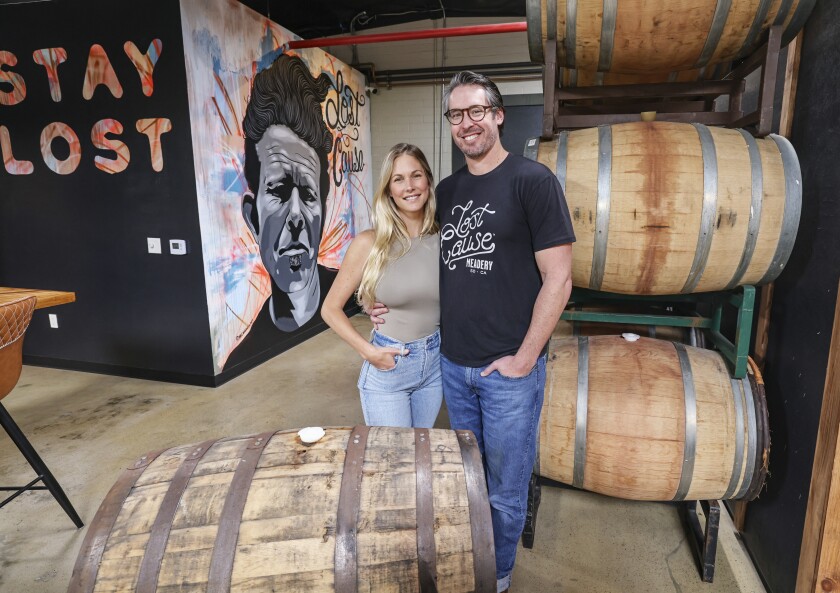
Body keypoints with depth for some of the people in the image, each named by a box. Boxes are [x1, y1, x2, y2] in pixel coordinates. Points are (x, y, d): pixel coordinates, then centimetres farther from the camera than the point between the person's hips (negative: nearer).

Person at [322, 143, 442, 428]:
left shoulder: (442, 240, -4)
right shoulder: (370, 243, -13)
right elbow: (330, 309, -5)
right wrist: (368, 351, -12)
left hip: (436, 363, 4)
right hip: (387, 366, -3)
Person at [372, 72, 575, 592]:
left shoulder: (533, 180, -10)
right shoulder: (446, 190, 8)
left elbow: (558, 280, -13)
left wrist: (523, 358, -13)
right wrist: (395, 305, 4)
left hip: (509, 370, -5)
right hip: (453, 364, 6)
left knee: (505, 489, 13)